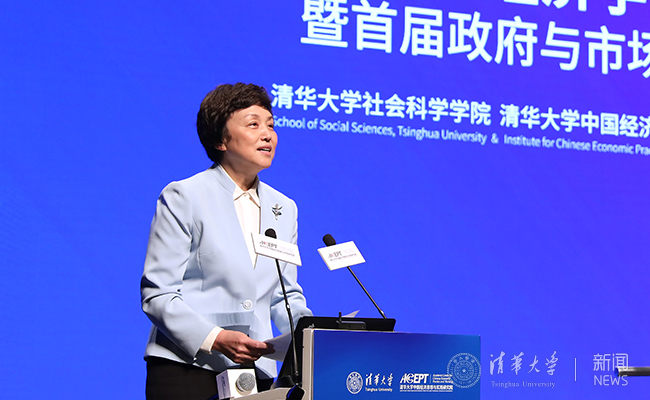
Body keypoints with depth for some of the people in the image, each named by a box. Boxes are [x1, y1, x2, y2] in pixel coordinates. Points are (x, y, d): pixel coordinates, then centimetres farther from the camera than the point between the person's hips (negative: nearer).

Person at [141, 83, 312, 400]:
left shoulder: (284, 209, 14)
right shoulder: (183, 196, -2)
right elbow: (156, 294, -7)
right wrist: (215, 338, -20)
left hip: (256, 371, 4)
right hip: (186, 368, -4)